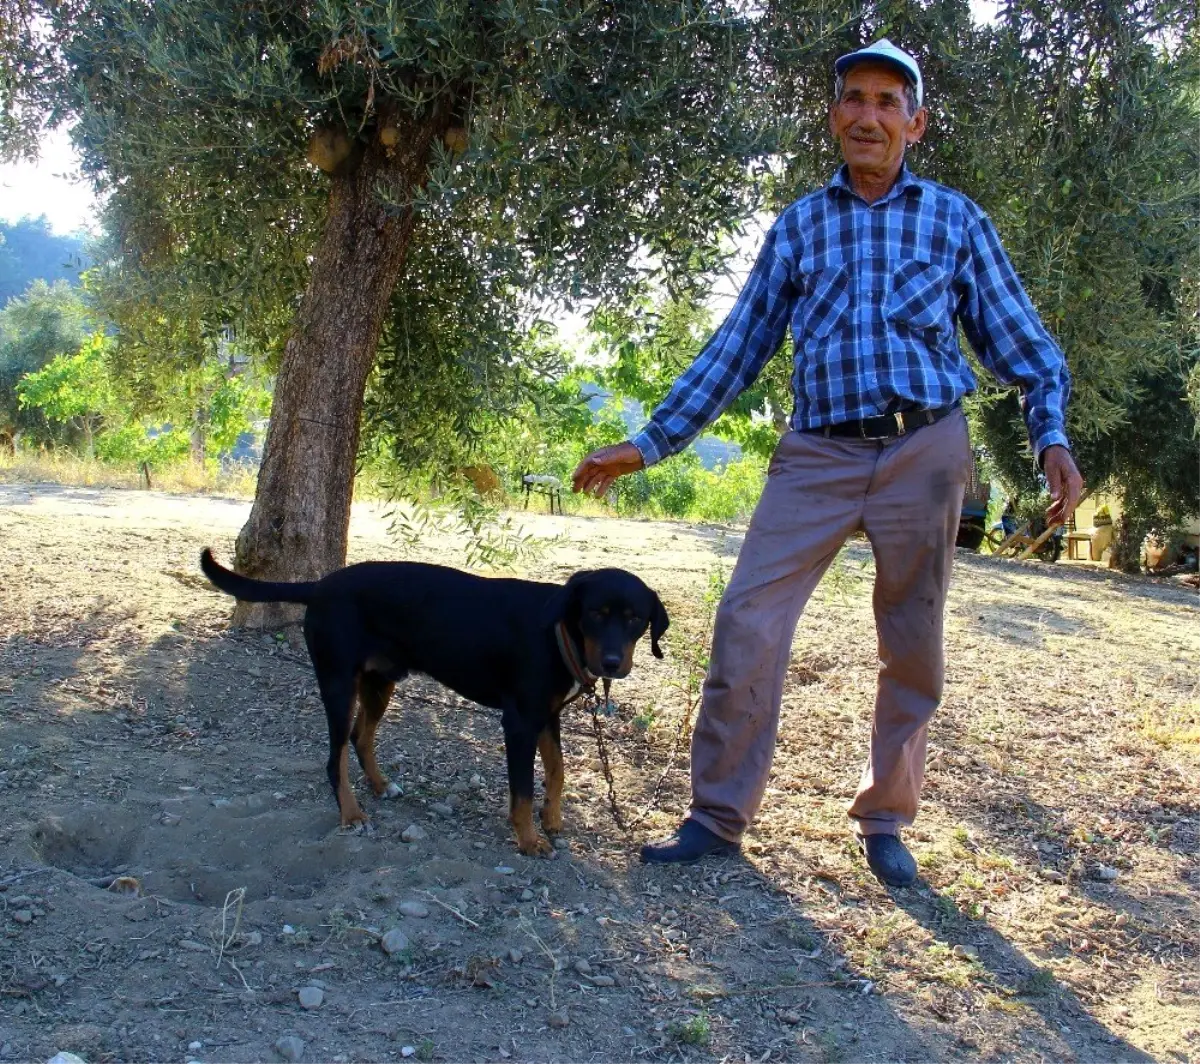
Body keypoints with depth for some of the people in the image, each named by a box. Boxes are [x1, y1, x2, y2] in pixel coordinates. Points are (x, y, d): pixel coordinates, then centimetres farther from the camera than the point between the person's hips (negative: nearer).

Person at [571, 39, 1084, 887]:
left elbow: (1019, 341, 8)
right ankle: (718, 817, 1)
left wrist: (1052, 436, -9)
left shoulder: (956, 219, 8)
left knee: (913, 648, 6)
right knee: (748, 625, -10)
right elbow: (737, 349, 11)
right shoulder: (798, 226, 12)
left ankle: (885, 822, 21)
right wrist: (650, 443, 5)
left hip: (925, 450, 0)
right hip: (817, 456, 1)